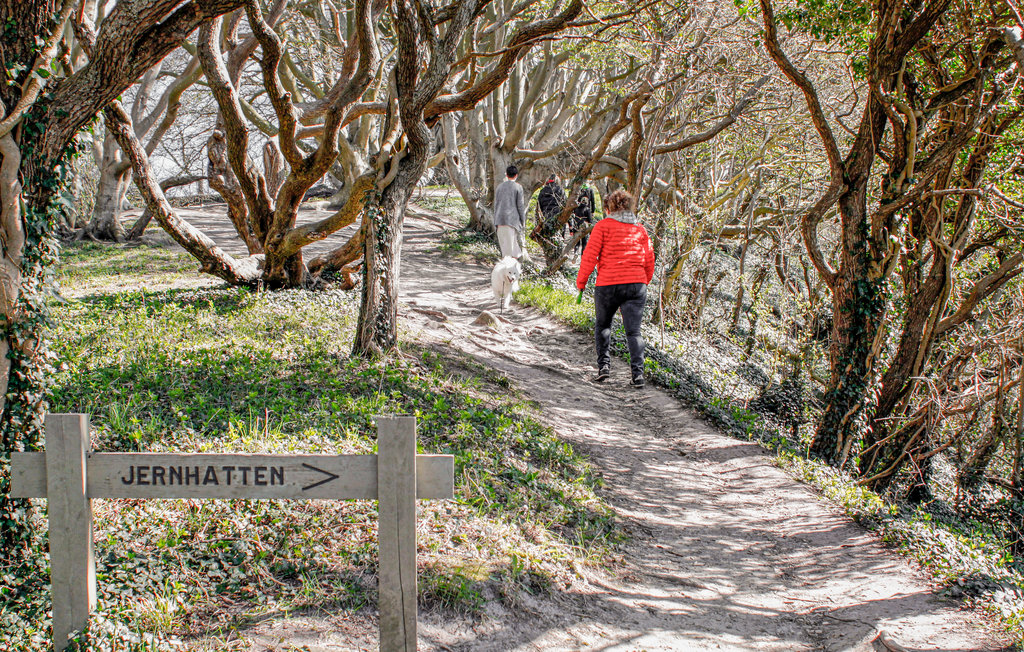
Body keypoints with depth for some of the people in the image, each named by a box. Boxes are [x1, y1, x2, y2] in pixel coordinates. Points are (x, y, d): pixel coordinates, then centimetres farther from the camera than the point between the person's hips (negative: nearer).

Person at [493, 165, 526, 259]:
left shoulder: (499, 186, 9)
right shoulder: (518, 187, -4)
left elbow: (496, 204, 12)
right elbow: (520, 205, -5)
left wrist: (496, 221, 17)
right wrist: (523, 221, 2)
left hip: (500, 219, 4)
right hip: (513, 219, -4)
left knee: (504, 242, 8)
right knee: (511, 242, -1)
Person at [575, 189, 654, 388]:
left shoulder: (603, 226, 1)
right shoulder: (640, 229, 13)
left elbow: (590, 255, -5)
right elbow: (649, 260, 15)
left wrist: (581, 282, 3)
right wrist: (644, 282, 27)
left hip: (608, 285, -2)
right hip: (636, 284, 2)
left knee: (602, 325, 18)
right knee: (633, 330, 2)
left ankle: (603, 364, 9)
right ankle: (637, 372, -10)